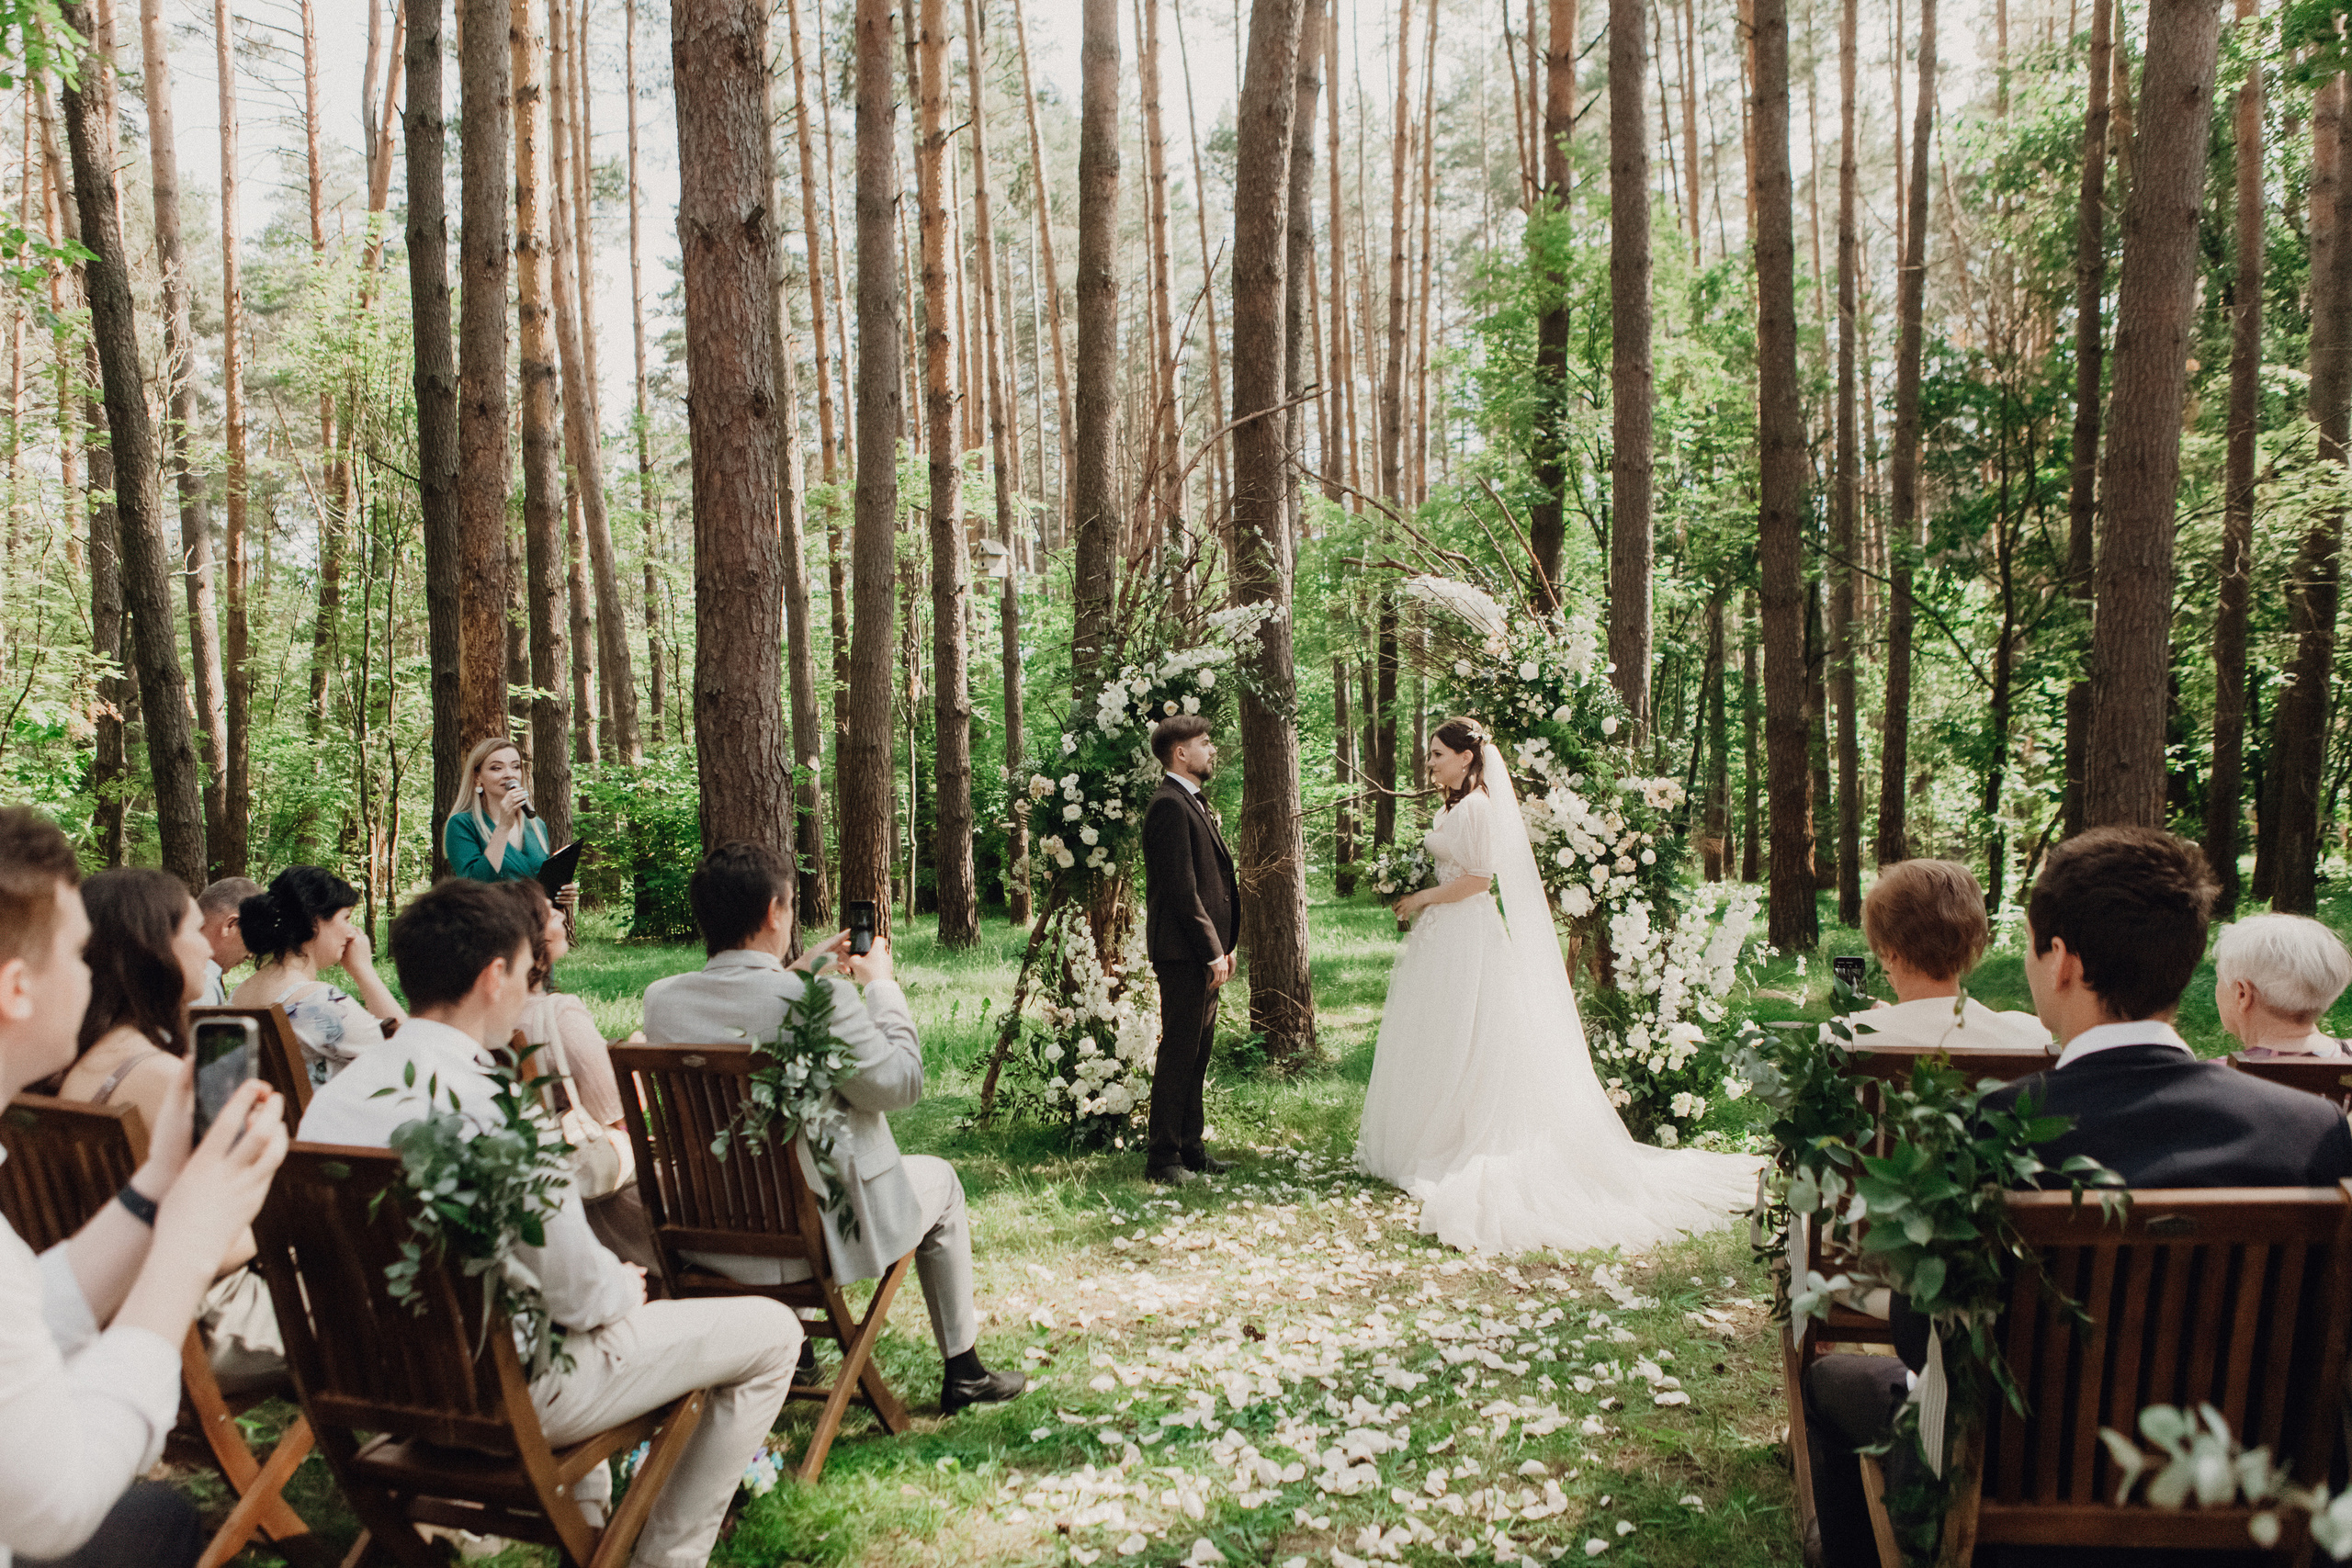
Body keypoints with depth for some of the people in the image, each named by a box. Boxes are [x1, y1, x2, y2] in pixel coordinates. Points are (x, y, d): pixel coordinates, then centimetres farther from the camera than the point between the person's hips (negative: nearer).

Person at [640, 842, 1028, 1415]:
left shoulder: (661, 999, -8)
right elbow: (902, 1082, -15)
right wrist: (882, 986, -4)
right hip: (822, 1234, -5)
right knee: (940, 1180, 23)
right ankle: (963, 1371, 33)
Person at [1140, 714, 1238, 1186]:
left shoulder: (1194, 802, 19)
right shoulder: (1169, 804, -14)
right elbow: (1181, 888, -19)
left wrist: (1223, 944, 15)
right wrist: (1212, 950, -18)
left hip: (1204, 951, 10)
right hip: (1183, 951, -10)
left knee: (1198, 1051, 14)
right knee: (1179, 1052, -5)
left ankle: (1190, 1146, 23)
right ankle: (1162, 1159, 2)